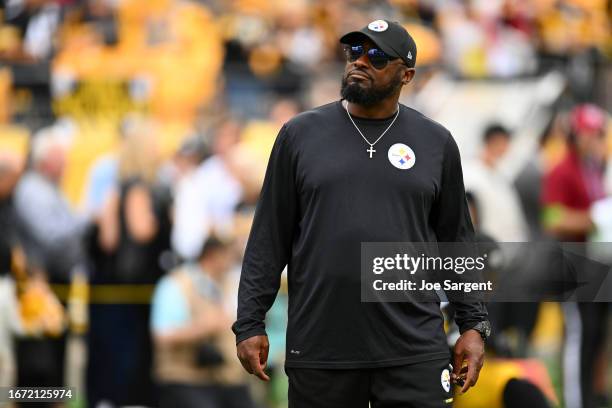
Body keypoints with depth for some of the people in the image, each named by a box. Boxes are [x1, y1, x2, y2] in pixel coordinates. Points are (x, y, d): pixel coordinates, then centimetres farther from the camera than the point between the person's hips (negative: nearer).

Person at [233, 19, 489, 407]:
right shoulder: (301, 134, 5)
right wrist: (250, 324, 0)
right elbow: (269, 239, 6)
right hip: (319, 351, 0)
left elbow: (457, 242, 11)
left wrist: (474, 324, 4)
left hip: (414, 350, 0)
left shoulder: (435, 142, 7)